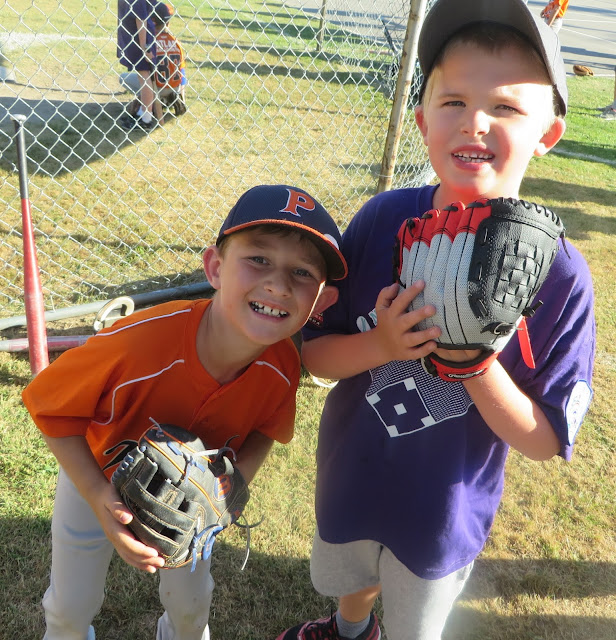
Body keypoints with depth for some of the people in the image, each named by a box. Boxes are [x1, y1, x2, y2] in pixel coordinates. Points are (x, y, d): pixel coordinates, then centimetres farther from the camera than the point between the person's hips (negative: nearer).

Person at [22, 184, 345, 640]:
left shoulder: (282, 367, -30)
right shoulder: (137, 345, -44)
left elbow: (263, 431, -7)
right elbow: (52, 409, -26)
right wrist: (100, 500, -32)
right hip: (96, 476, -2)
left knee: (191, 602, 24)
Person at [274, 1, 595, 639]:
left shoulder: (560, 276, -24)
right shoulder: (383, 219, -18)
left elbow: (546, 441, -17)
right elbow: (312, 351, -10)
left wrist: (480, 365, -33)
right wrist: (381, 346, -30)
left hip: (442, 513, -2)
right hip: (348, 482, 3)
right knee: (350, 581, 34)